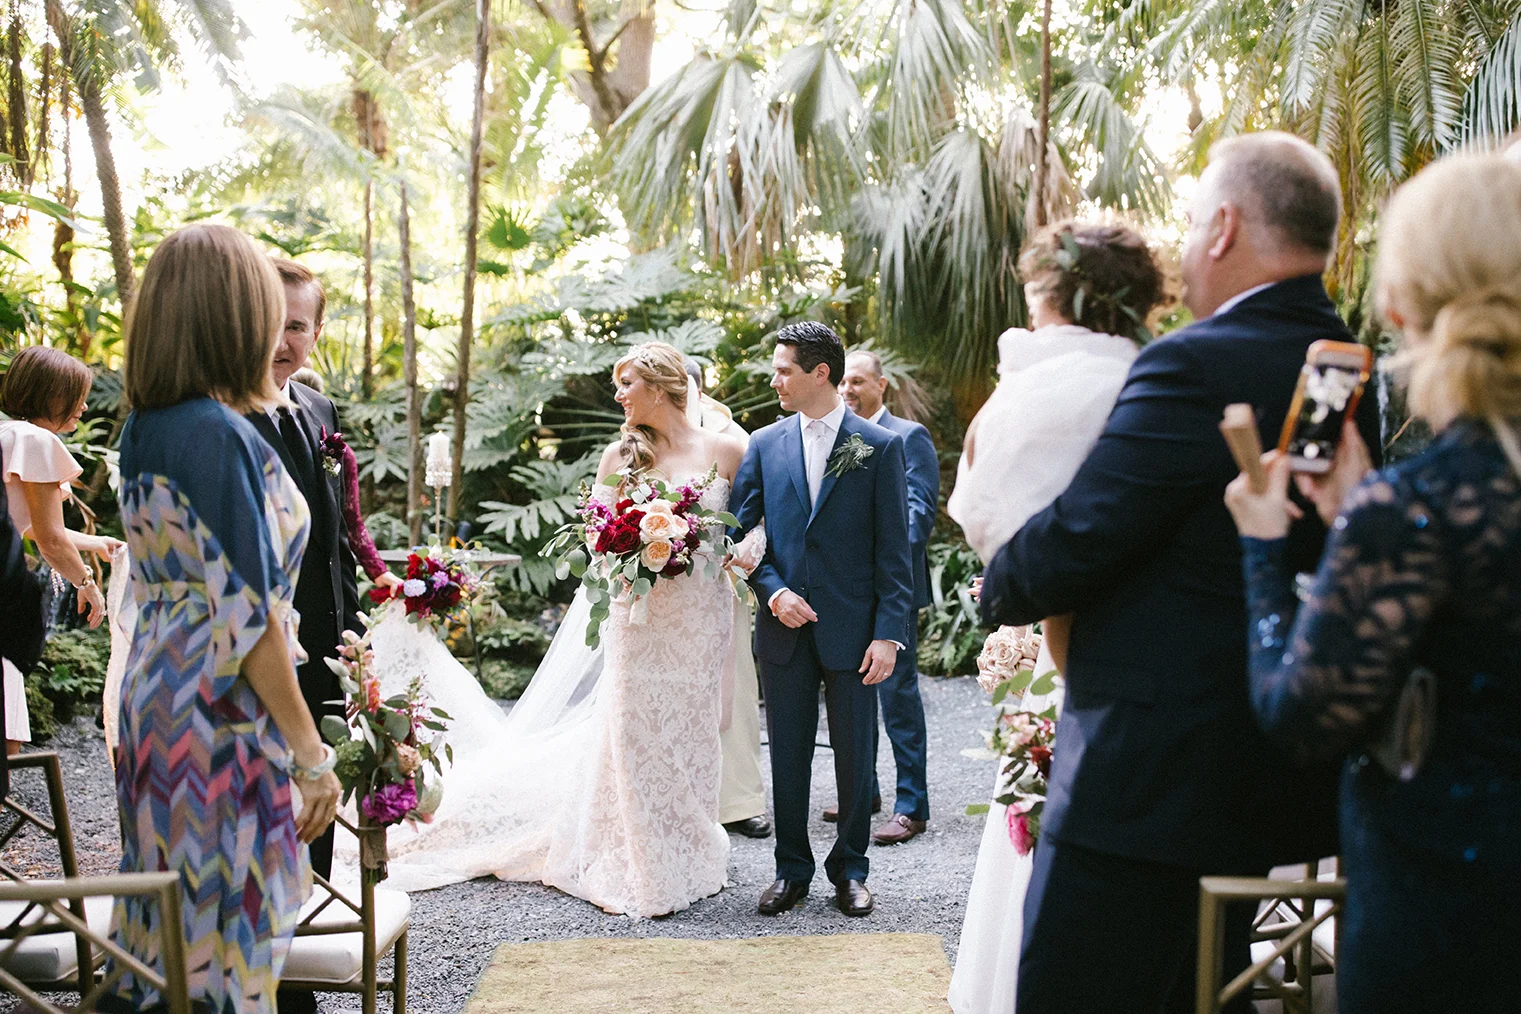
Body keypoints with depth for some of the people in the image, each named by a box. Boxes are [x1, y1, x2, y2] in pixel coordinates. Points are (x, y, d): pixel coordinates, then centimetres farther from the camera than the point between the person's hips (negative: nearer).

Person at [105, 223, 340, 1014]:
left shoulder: (142, 429, 7)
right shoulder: (221, 436, -18)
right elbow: (248, 617, -20)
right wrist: (312, 755, -15)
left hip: (153, 695, 8)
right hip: (222, 717, -8)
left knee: (169, 918, 18)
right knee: (226, 921, 2)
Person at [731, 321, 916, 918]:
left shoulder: (879, 447, -2)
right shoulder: (765, 445, 6)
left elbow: (893, 550, -3)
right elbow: (741, 531, 8)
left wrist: (888, 632, -10)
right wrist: (773, 591, -8)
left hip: (852, 629, -2)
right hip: (785, 626, 2)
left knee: (855, 755, 7)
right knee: (787, 755, 9)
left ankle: (850, 869, 23)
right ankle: (791, 869, 22)